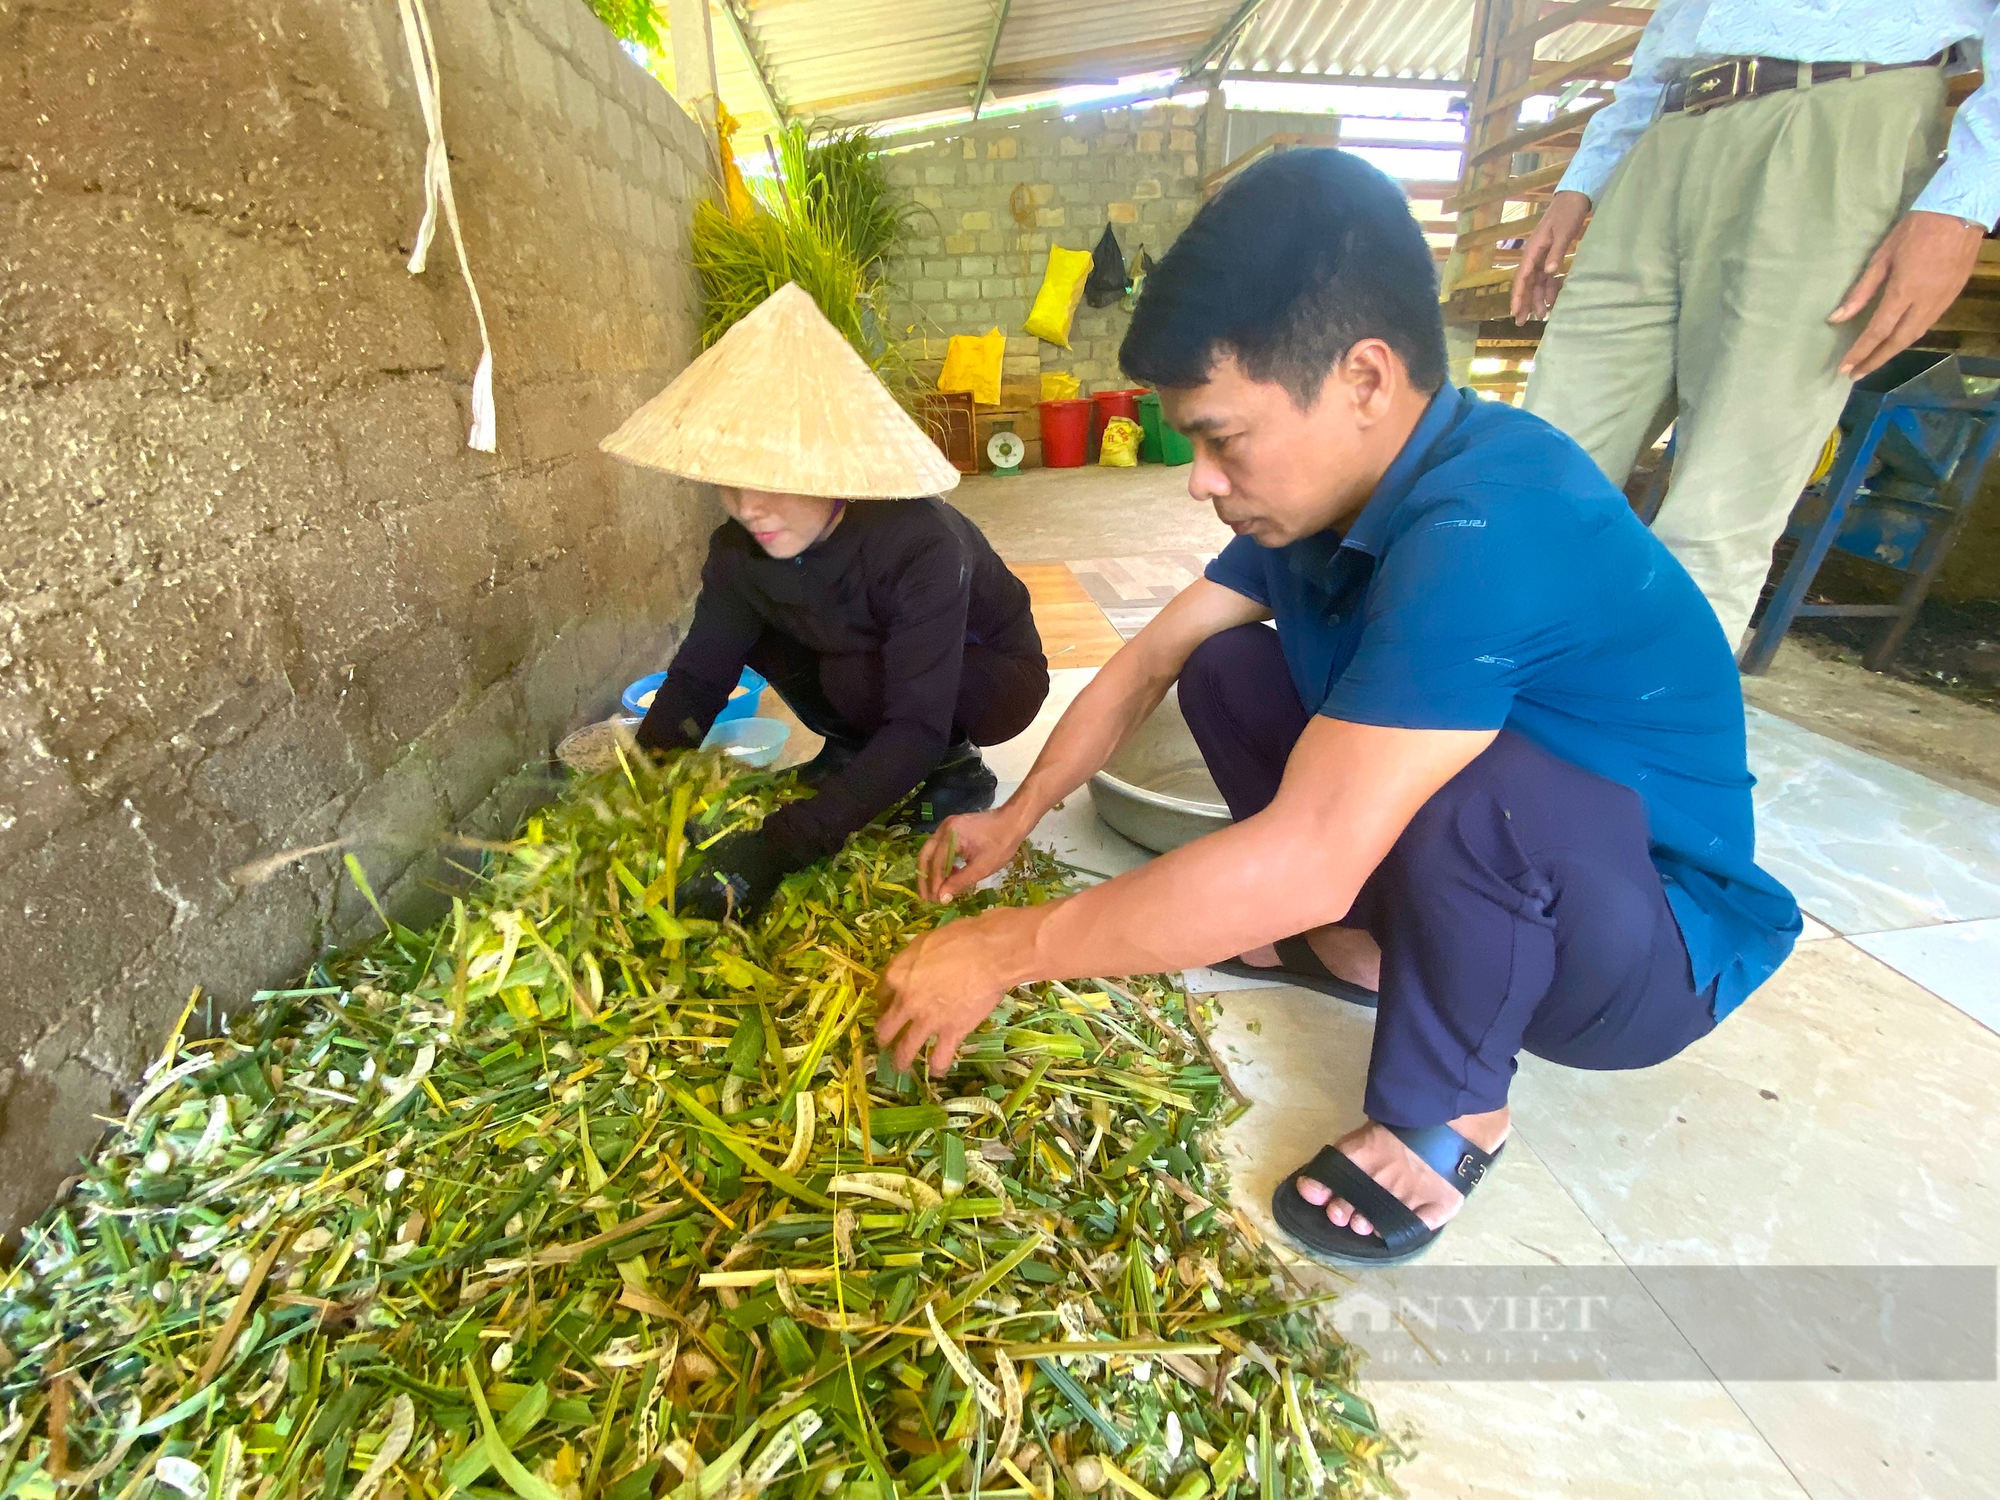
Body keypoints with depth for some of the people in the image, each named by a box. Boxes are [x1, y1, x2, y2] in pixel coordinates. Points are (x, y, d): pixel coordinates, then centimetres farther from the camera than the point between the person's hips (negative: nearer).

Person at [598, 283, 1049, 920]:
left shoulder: (920, 544, -36)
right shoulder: (741, 548, -17)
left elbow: (917, 729, -40)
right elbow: (696, 679, -12)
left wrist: (785, 842, -47)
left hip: (990, 675, -5)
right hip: (874, 662, 6)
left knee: (855, 677, -34)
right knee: (753, 627, -14)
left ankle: (958, 766, -4)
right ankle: (852, 750, 6)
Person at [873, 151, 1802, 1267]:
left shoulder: (1488, 528, -34)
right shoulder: (1322, 485, -6)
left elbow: (1302, 863, -40)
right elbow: (1151, 661, -1)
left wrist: (1003, 950, -31)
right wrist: (1018, 818, -6)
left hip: (1655, 948, -6)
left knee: (1467, 788, -39)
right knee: (1224, 665, -2)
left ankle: (1450, 1113, -10)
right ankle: (1356, 941, 7)